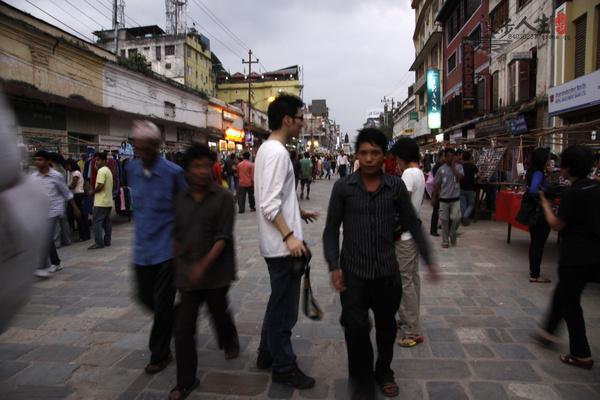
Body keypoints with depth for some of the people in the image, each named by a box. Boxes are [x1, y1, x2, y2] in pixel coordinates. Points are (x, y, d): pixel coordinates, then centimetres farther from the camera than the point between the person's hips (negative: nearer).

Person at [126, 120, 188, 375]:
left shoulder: (173, 172, -14)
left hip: (167, 247, -5)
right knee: (145, 296, 16)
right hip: (142, 248, 5)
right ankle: (173, 322, 44)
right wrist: (141, 227, 15)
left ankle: (160, 354, 22)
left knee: (162, 303, 4)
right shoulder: (132, 169, 1)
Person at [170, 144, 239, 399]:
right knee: (183, 327, 3)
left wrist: (204, 265, -24)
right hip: (187, 273, 3)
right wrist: (180, 264, 9)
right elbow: (177, 234, 13)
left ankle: (230, 343, 50)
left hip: (216, 272, -3)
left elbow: (223, 237, -15)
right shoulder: (181, 199, 4)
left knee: (220, 314, 16)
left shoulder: (223, 197, -9)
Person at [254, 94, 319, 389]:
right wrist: (290, 236, -25)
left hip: (276, 244, 11)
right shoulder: (277, 152, -18)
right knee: (285, 308, 2)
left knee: (278, 303, 21)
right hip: (282, 245, -11)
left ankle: (267, 354, 34)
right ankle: (284, 367, 17)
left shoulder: (268, 149, 13)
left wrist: (298, 212, 25)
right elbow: (269, 205, -24)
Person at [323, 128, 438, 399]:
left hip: (387, 271, 2)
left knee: (387, 327, 18)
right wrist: (334, 266, -11)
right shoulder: (343, 187, -7)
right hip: (353, 272, -2)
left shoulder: (396, 186, -3)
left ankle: (383, 372, 43)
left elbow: (412, 224, 7)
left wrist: (428, 260, 6)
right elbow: (331, 229, -2)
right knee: (356, 329, 2)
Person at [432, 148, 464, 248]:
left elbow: (459, 177, -19)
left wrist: (453, 166, -15)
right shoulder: (441, 169, -1)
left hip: (455, 198, 0)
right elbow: (436, 184, 4)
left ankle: (452, 234, 18)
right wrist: (434, 197, 3)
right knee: (444, 220, 6)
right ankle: (445, 241, 18)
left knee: (456, 218, -10)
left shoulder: (459, 166, -1)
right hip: (444, 199, 1)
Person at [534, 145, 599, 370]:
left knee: (570, 302, 5)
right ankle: (549, 331, 36)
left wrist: (546, 205, 0)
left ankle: (582, 355, 13)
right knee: (563, 293, 23)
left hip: (575, 256, -8)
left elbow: (557, 225, -13)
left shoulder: (572, 194, -19)